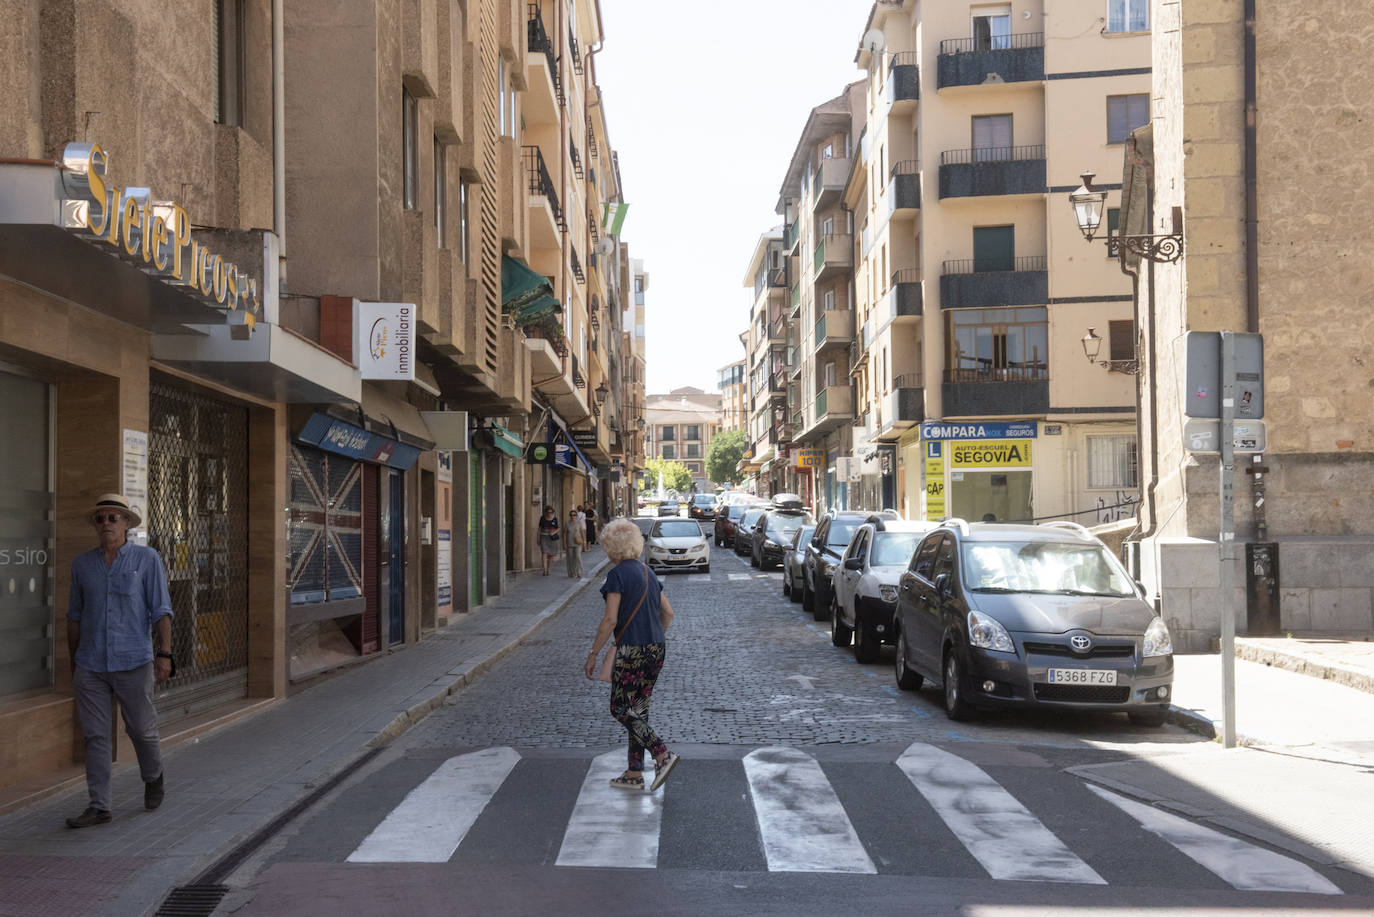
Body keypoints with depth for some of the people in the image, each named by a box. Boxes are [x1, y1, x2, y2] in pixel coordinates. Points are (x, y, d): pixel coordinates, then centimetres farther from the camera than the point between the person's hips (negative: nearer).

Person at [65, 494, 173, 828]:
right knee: (95, 736, 2)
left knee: (141, 729, 7)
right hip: (91, 666, 3)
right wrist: (73, 664, 15)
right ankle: (99, 807, 8)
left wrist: (164, 654, -13)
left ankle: (153, 777, 35)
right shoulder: (83, 563, 7)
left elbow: (161, 610, -5)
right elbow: (75, 616, 14)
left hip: (133, 662, -3)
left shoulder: (147, 559, -3)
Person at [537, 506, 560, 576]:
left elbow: (558, 529, 5)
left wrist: (554, 532, -16)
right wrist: (538, 538, 1)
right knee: (545, 553, -15)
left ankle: (548, 569, 27)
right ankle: (544, 570, -19)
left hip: (552, 538, 1)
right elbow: (539, 528, 3)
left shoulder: (555, 519, -1)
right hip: (544, 538, -1)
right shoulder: (542, 518, -3)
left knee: (551, 555, 7)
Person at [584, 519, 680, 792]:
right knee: (638, 710, 13)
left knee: (620, 708, 2)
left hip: (631, 650, -8)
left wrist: (593, 654, -11)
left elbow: (610, 619, -17)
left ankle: (662, 755, -11)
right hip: (657, 649, 8)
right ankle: (634, 774, 16)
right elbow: (668, 612, 17)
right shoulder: (648, 573, 12)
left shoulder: (618, 575, -12)